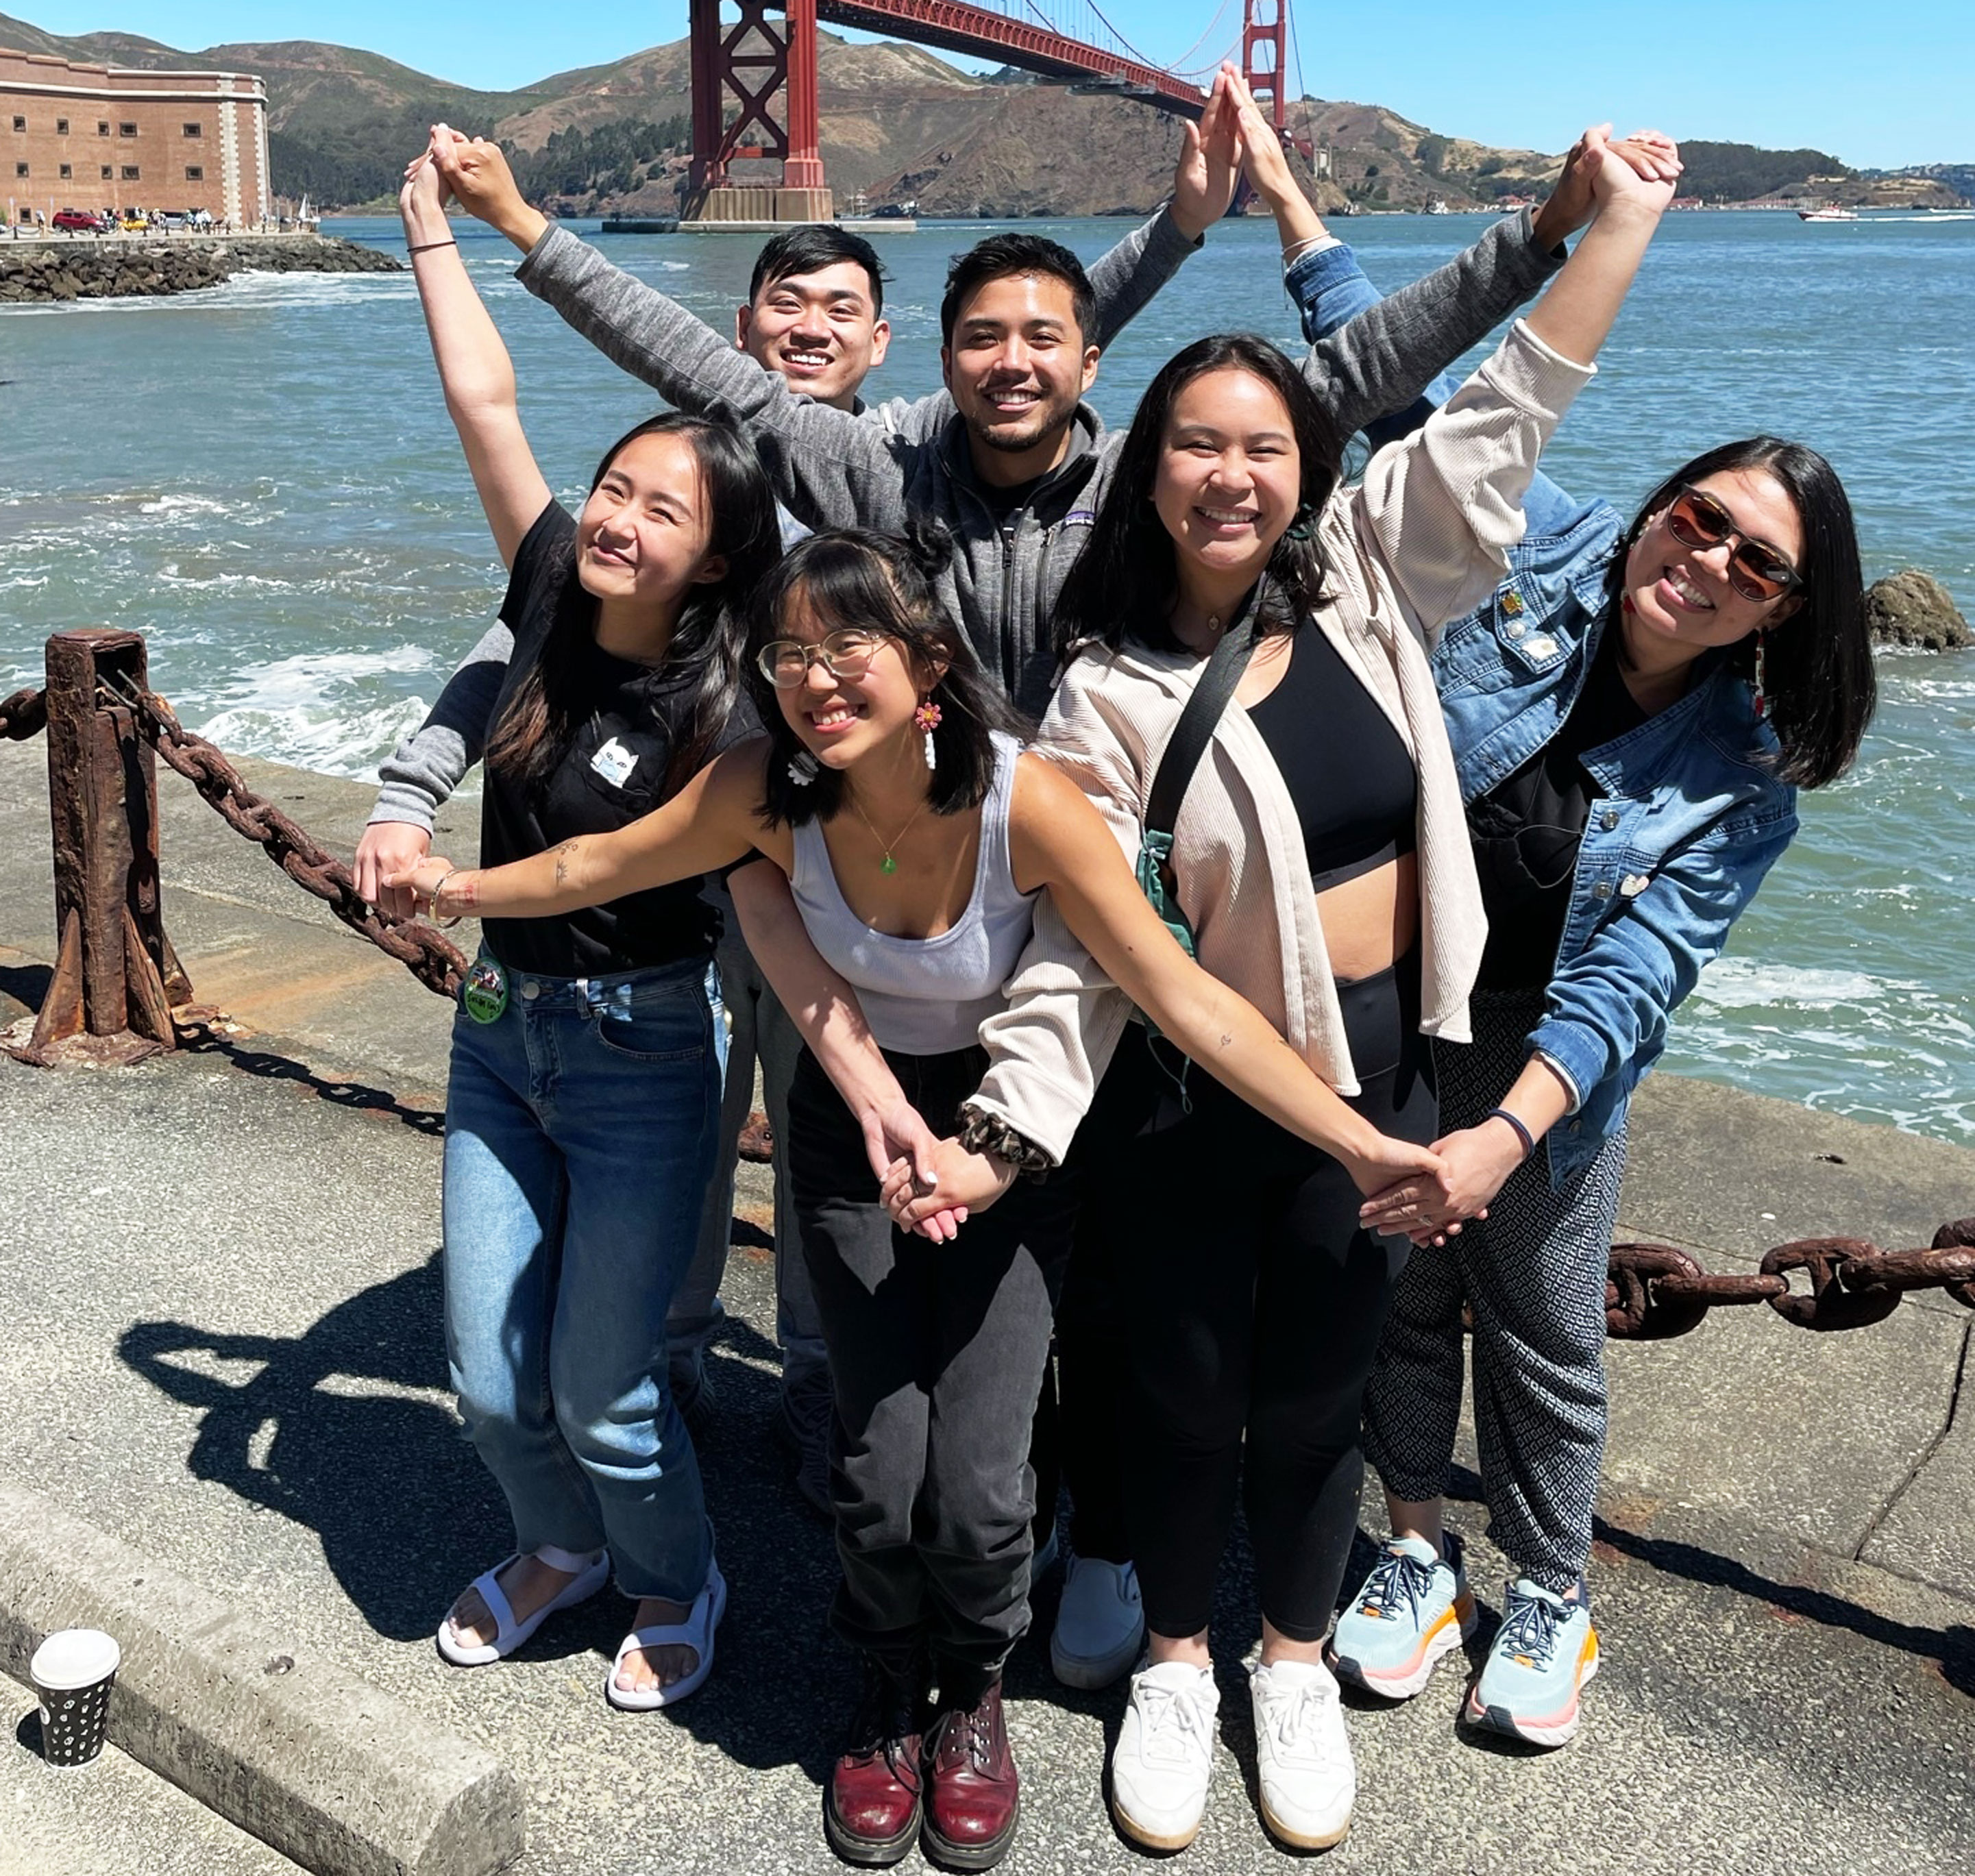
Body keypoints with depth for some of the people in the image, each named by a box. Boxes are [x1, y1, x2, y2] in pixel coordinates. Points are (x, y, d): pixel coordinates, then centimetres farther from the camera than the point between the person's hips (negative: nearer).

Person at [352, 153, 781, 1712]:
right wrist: (433, 222, 8)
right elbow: (484, 397, 0)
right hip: (501, 1030, 5)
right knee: (490, 1377, 12)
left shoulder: (724, 701, -17)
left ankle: (678, 1588, 34)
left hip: (643, 1051, -5)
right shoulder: (555, 599, -4)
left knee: (601, 1390, 4)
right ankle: (563, 1548, 44)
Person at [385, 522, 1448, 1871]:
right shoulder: (770, 794, -20)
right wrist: (461, 888, 11)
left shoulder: (1026, 801, -28)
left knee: (975, 1486, -10)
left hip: (1009, 1128, -2)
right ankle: (891, 1700, 29)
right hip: (855, 1119, 2)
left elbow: (1187, 1000, -27)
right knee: (881, 1473, -6)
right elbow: (604, 867, -1)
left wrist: (1364, 1145, -31)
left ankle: (976, 1696, 27)